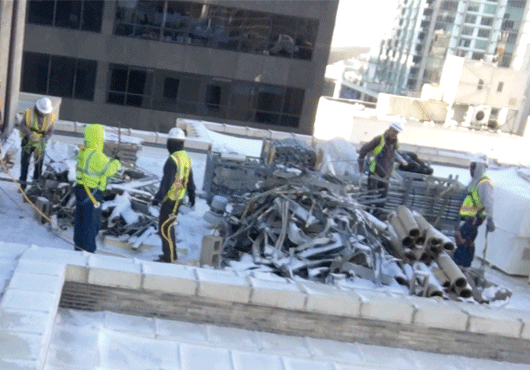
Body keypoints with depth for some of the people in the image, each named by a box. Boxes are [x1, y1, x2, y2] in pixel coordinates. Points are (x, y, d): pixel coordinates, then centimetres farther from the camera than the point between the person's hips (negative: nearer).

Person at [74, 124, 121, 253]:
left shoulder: (83, 151, 6)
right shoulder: (96, 155, -23)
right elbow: (109, 169, -20)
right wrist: (117, 163, 0)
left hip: (81, 188, 9)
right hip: (92, 194, -9)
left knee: (80, 220, 17)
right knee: (90, 223, 1)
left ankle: (79, 247, 29)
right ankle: (87, 250, 9)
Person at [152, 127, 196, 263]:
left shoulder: (173, 159, -21)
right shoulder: (186, 158, 8)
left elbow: (167, 181, -24)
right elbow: (190, 180, 16)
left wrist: (158, 197, -18)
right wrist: (192, 196, 26)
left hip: (171, 199, -9)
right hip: (179, 197, 9)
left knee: (164, 227, -2)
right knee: (168, 225, 19)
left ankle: (169, 258, 3)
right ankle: (170, 254, 27)